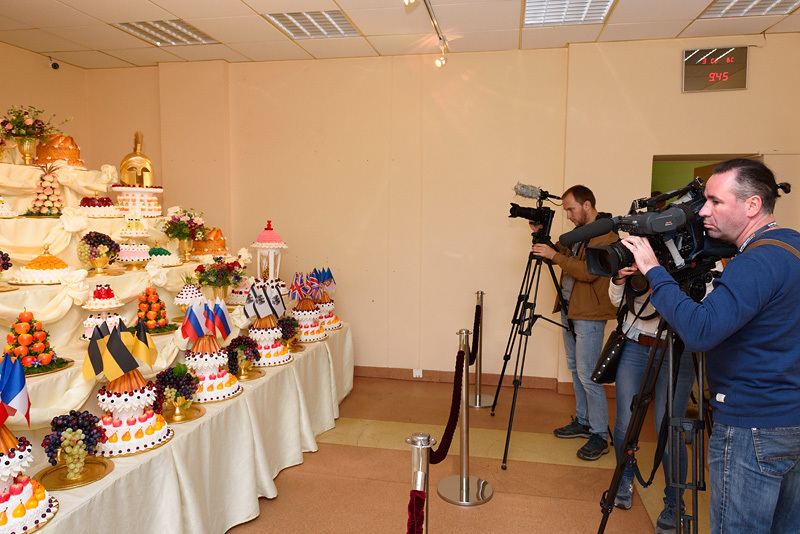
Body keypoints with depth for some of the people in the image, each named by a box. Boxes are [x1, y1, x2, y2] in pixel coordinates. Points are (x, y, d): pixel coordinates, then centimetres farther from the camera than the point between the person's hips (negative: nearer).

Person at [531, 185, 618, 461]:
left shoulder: (606, 235, -15)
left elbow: (588, 272, -24)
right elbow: (566, 256, 20)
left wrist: (554, 255, -21)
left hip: (589, 315, -10)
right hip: (570, 309, 10)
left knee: (588, 375, -7)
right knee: (575, 368, 16)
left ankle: (600, 436, 4)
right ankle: (583, 421, 30)